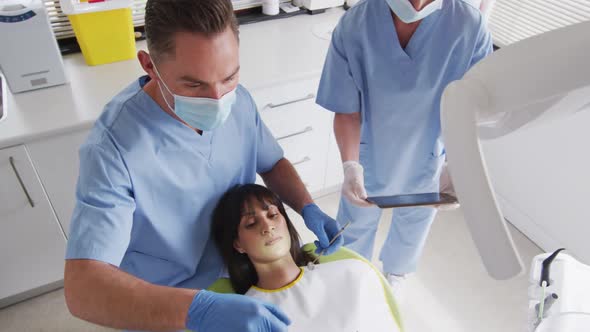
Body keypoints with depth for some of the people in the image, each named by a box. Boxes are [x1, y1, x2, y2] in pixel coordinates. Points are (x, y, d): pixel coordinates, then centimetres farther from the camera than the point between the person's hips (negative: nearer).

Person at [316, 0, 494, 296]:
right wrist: (350, 165, -32)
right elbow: (347, 111, -18)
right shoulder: (354, 25, -26)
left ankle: (395, 271, 63)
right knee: (356, 223, 23)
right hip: (370, 155, -1)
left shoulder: (470, 27, -25)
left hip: (427, 158, 1)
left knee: (413, 225, 28)